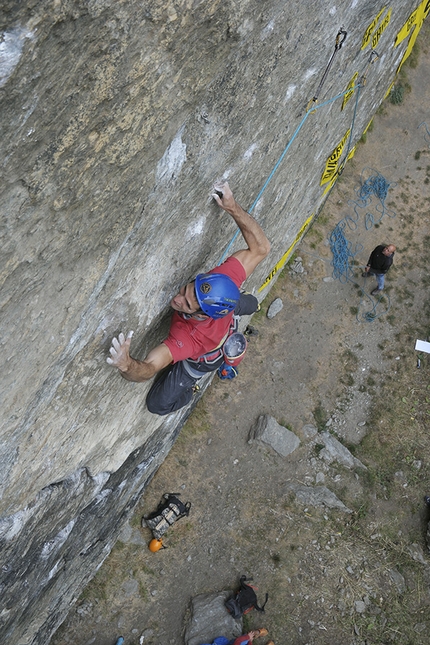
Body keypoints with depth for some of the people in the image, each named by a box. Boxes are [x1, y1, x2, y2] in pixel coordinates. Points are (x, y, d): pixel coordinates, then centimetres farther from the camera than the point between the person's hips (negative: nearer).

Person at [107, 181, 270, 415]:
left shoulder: (187, 337, -53)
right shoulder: (226, 277, -44)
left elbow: (148, 369, -57)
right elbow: (261, 248, -34)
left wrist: (126, 364, -80)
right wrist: (233, 208, -41)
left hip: (202, 359, -4)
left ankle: (190, 387, 30)